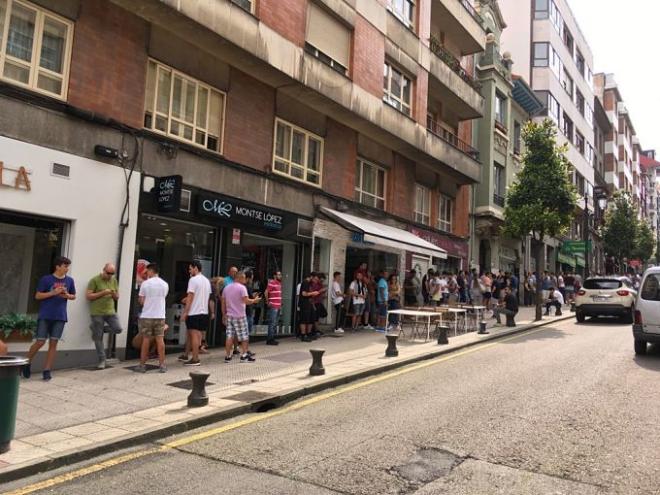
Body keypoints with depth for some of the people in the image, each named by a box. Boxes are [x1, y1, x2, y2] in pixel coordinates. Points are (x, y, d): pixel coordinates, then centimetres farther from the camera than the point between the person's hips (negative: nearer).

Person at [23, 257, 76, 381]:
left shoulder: (69, 280, 6)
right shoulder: (46, 279, -4)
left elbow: (73, 296, 17)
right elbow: (37, 296, -4)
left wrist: (67, 295, -6)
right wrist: (53, 292, -16)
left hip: (60, 317, 3)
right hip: (45, 316, -3)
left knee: (53, 343, 3)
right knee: (40, 342, -3)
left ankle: (47, 370, 10)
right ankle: (27, 362, 23)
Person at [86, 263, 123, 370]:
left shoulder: (114, 280, 10)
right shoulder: (95, 280, -4)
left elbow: (117, 297, 15)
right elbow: (88, 296, -8)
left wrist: (114, 294, -9)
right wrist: (103, 293, -17)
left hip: (110, 311, 4)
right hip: (97, 313, -4)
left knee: (118, 329, -11)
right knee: (98, 337, 1)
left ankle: (97, 328, 16)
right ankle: (101, 360, 13)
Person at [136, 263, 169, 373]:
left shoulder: (145, 283, -7)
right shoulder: (165, 284, 4)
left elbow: (141, 301, -4)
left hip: (147, 316, -2)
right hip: (160, 316, 2)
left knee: (146, 340, 5)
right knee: (160, 340, 5)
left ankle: (142, 365, 11)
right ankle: (162, 365, 5)